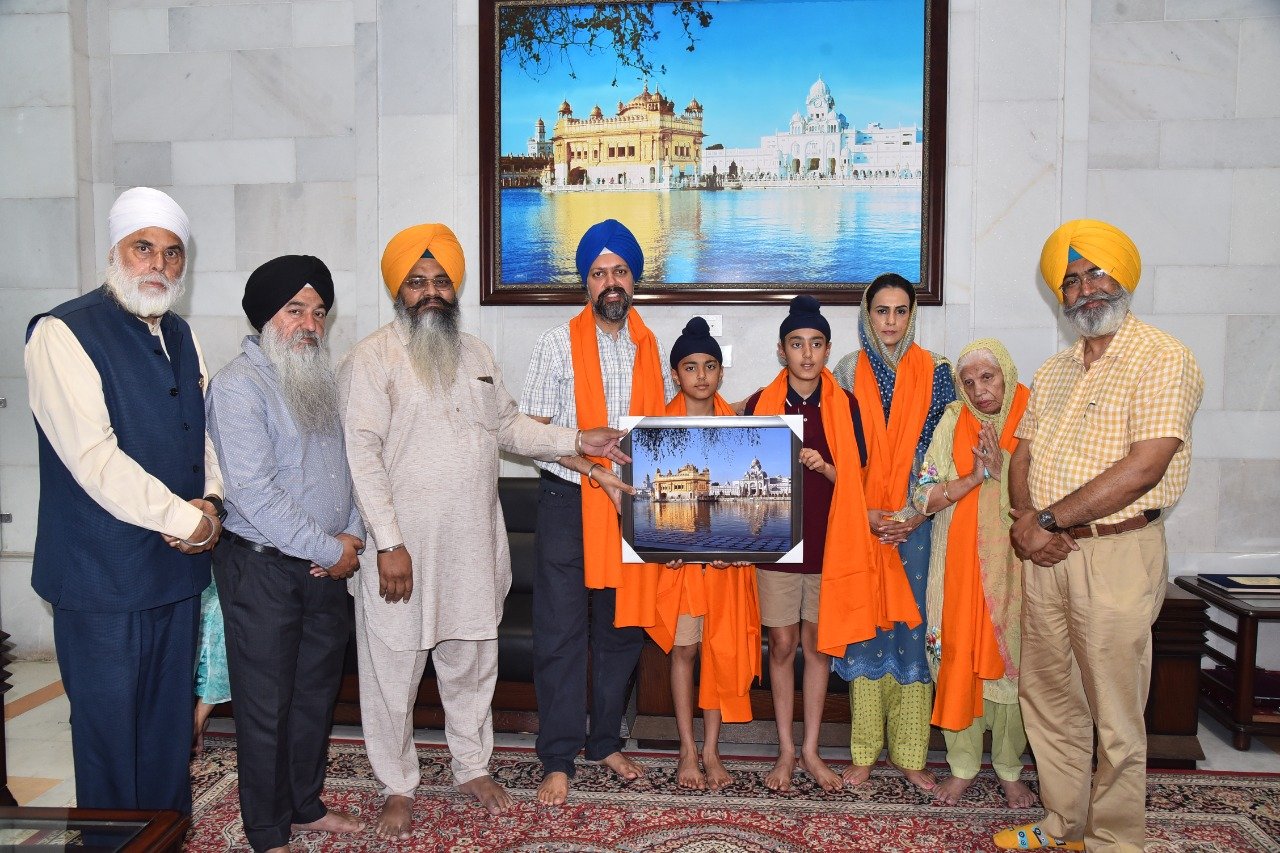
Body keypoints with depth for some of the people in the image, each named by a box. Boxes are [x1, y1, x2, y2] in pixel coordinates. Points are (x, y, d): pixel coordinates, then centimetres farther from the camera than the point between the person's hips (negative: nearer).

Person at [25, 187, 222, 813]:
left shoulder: (180, 336, 11)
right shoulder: (63, 333, -12)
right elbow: (94, 457, -20)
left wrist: (210, 499, -4)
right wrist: (188, 520, -16)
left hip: (178, 565, 7)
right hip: (102, 577, -6)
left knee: (171, 722, 17)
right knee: (109, 731, 7)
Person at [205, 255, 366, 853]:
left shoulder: (319, 380, 11)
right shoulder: (239, 384, -14)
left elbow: (345, 465, 14)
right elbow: (253, 492, -22)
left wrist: (351, 535, -2)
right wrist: (329, 548, -16)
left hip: (326, 565, 7)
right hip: (262, 568, -7)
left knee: (317, 690, 17)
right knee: (267, 703, 5)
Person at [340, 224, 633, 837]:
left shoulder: (475, 354, 13)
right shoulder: (372, 359, -8)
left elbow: (509, 425, 19)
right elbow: (361, 453, -15)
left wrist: (576, 440, 5)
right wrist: (389, 543, -20)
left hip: (473, 545, 6)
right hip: (402, 545, -5)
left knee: (472, 661, 17)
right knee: (393, 669, 7)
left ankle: (472, 766, 37)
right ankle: (397, 787, 27)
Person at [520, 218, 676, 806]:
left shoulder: (649, 346, 8)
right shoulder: (558, 344, -4)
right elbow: (533, 429, -7)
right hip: (569, 500, -4)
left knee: (623, 626, 12)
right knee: (561, 632, 0)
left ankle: (605, 741, 29)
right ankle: (558, 760, 13)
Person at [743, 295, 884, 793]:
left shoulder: (844, 406, 1)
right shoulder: (760, 404, -1)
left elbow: (855, 478, 1)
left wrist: (824, 467, -17)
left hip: (828, 542, 1)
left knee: (819, 645, 9)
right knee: (783, 645, 6)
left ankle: (810, 750, 23)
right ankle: (786, 750, 21)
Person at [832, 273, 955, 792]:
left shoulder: (934, 372, 4)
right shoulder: (849, 371, 3)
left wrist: (917, 512, -9)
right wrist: (864, 514, -10)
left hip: (915, 522, 0)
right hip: (859, 521, 0)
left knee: (912, 628, 4)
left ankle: (909, 753, 17)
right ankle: (864, 751, 16)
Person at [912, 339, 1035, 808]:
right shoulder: (952, 424, 2)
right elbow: (922, 497, -5)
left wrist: (1002, 467, -20)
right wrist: (976, 476, -17)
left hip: (1014, 565, -1)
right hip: (959, 564, 1)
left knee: (1011, 660, 5)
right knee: (958, 659, 4)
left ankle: (1009, 769, 24)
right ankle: (963, 766, 20)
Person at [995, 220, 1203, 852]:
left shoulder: (1163, 360, -8)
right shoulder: (1053, 371, 15)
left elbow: (1142, 468, -19)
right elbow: (1022, 456, 12)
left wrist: (1048, 520, -15)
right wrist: (1025, 521, -7)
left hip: (1116, 553, -7)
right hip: (1046, 553, 7)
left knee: (1114, 716, 4)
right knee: (1048, 698, 15)